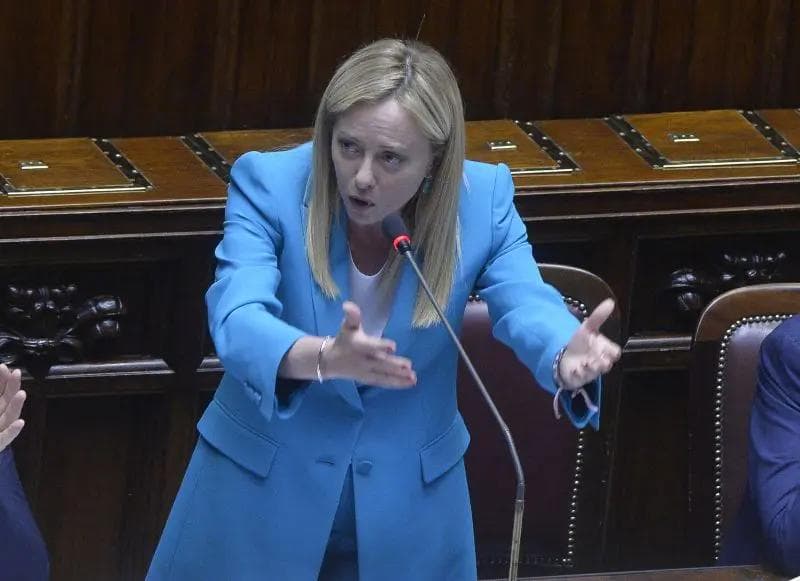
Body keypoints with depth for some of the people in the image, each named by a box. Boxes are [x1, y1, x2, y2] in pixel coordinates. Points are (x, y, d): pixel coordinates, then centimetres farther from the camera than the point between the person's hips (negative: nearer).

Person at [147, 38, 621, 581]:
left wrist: (567, 357, -48)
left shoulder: (483, 200, -13)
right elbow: (237, 318, -33)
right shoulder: (268, 184, -20)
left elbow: (525, 303, -23)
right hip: (263, 483, -2)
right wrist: (322, 358, -55)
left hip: (408, 502, 2)